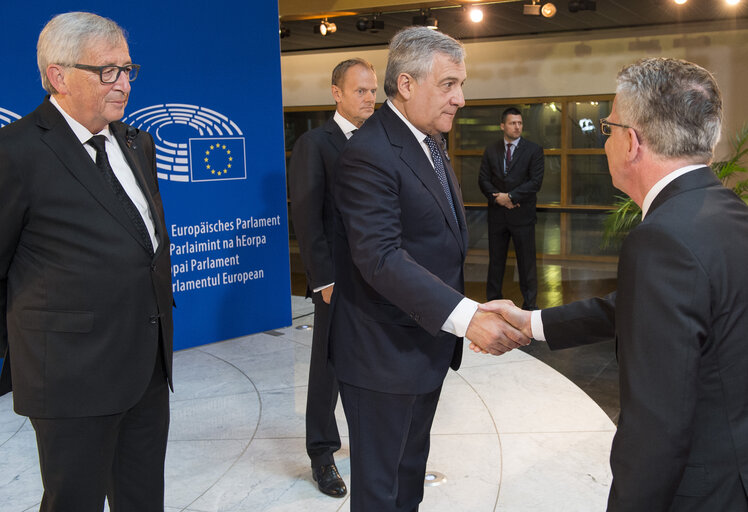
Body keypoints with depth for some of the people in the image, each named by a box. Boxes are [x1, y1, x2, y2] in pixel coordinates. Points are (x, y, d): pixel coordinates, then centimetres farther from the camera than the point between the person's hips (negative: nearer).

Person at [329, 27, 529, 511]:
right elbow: (380, 258, -30)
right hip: (385, 353, -9)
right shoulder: (369, 153, -21)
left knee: (412, 468, 25)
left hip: (428, 342, 9)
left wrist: (461, 312, 10)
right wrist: (465, 316, -34)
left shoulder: (431, 143, 10)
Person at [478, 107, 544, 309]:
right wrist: (498, 198, -13)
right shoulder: (491, 151, 8)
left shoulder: (533, 150, -1)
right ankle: (493, 300, 22)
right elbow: (483, 180, 4)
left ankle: (530, 304, 14)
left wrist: (510, 196, -15)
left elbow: (535, 182, -9)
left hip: (522, 214, -3)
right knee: (495, 260, 11)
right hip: (497, 214, 3)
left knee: (526, 261, 3)